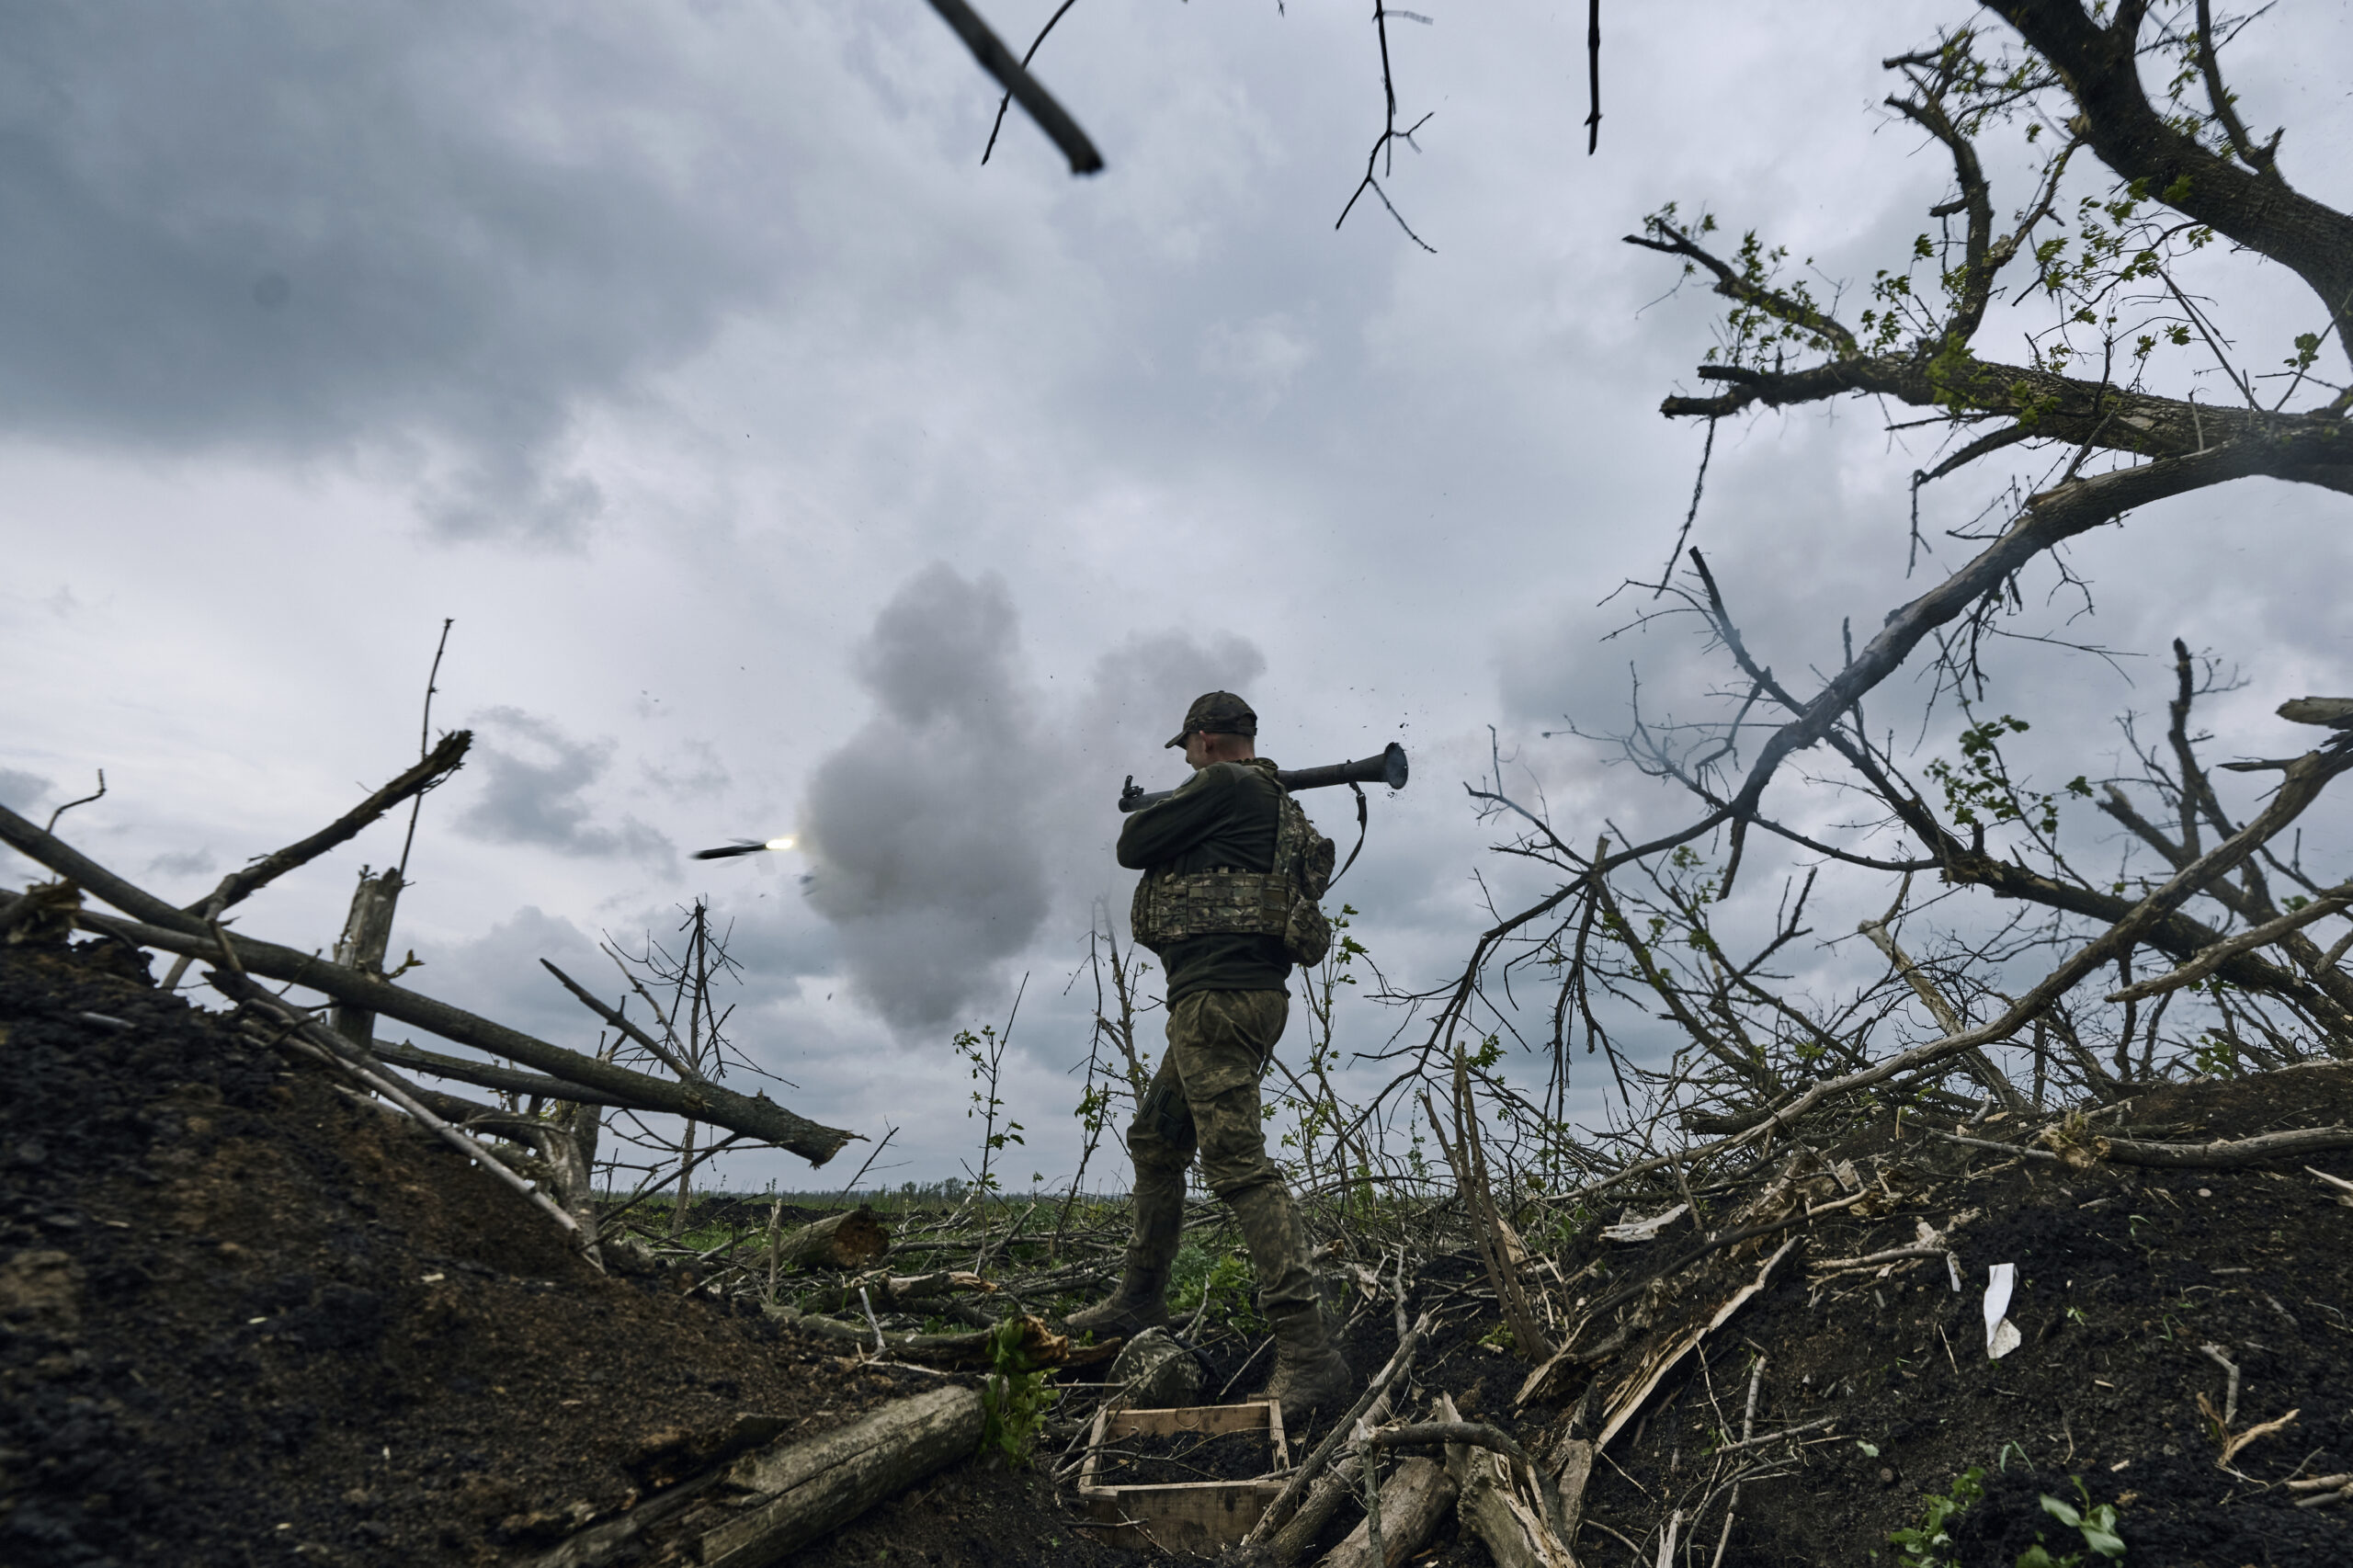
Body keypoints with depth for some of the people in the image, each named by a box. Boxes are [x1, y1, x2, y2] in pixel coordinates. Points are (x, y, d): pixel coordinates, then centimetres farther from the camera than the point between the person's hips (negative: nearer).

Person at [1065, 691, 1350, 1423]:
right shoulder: (1278, 803, 20)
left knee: (1236, 1162, -14)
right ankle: (1140, 1297, 32)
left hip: (1219, 996, -11)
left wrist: (1142, 815, 16)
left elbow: (1133, 847, -5)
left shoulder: (1224, 786, -9)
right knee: (1155, 1141, 20)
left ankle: (1308, 1353, -15)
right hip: (1244, 997, 11)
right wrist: (1176, 820, 27)